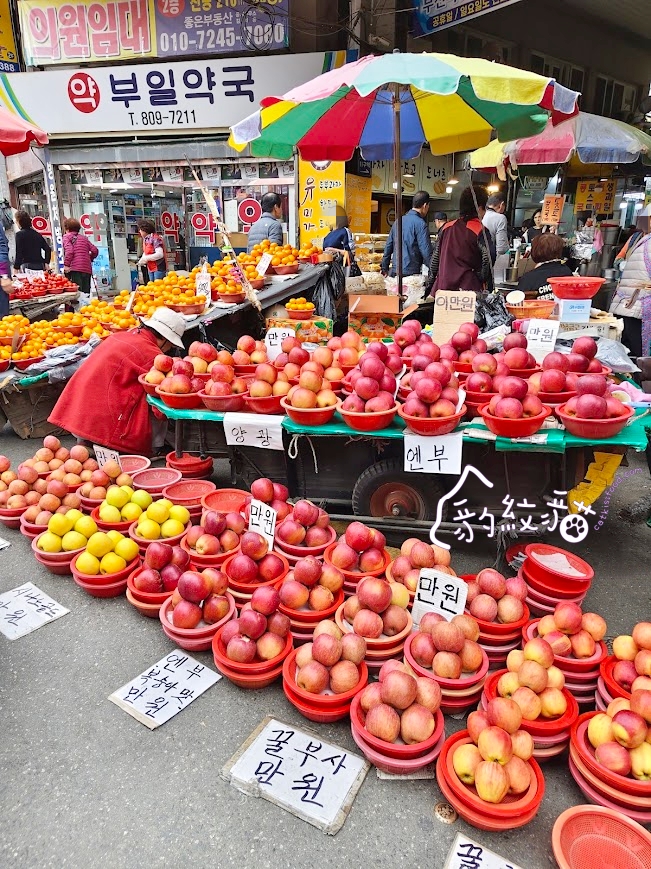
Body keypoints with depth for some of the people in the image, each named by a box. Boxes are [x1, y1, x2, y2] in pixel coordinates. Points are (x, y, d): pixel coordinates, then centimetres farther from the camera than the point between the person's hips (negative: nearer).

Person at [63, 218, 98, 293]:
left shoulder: (67, 237, 7)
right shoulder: (84, 238, 21)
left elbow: (69, 251, -10)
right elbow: (95, 250, 12)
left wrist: (66, 264, -9)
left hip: (75, 269, -5)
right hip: (87, 269, 5)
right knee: (86, 292, 5)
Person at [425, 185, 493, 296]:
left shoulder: (446, 228, 11)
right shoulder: (481, 231, -5)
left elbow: (435, 259, 14)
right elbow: (487, 264, -10)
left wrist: (428, 287, 20)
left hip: (442, 289, 5)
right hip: (469, 289, -5)